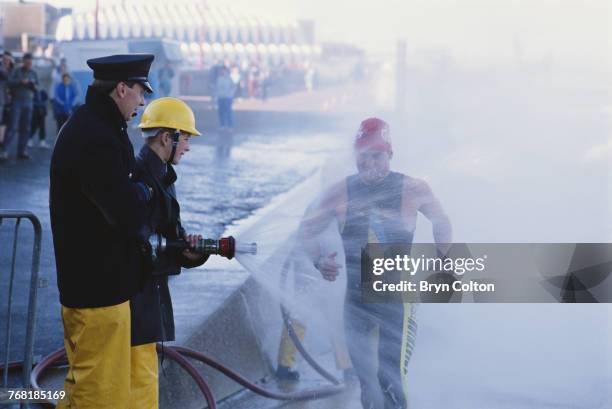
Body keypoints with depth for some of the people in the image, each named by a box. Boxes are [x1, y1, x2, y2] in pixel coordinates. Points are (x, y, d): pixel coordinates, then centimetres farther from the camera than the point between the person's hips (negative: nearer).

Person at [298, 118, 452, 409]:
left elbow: (441, 222, 11)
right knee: (366, 381, 14)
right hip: (356, 301, 3)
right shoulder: (340, 194, -4)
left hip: (398, 299, -3)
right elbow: (306, 229, 6)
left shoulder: (413, 190, -7)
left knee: (390, 380, -14)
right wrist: (319, 259, -12)